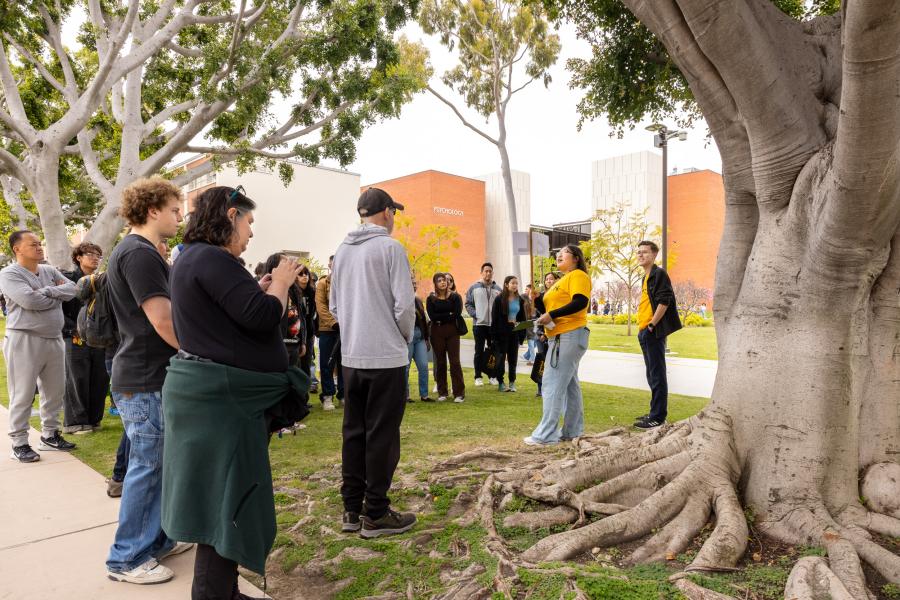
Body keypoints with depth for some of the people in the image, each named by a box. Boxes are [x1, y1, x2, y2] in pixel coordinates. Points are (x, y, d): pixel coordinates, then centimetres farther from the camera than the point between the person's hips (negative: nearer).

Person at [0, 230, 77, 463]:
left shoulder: (49, 271, 13)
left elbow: (71, 289, 1)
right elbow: (29, 300, -21)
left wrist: (47, 291, -12)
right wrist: (57, 297, -6)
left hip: (54, 339, 7)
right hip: (24, 340, -7)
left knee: (55, 391, 13)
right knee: (23, 395, 0)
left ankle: (49, 435, 26)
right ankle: (19, 444, 10)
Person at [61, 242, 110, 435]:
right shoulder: (68, 279, -2)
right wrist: (74, 329, -14)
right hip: (75, 339, -5)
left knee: (100, 381, 6)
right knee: (76, 381, 0)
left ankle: (93, 419, 19)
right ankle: (74, 422, 11)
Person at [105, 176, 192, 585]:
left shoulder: (136, 251, 14)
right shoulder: (139, 253, -19)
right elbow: (164, 323, -24)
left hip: (148, 376, 10)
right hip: (145, 381, -10)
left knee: (157, 463, 18)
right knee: (147, 466, 1)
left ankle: (155, 539, 31)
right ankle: (127, 559, 15)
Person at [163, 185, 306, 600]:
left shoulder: (192, 257, 17)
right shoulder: (212, 259, -17)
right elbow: (263, 318, -24)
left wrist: (263, 286, 11)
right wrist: (280, 283, -7)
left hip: (211, 392, 11)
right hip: (221, 397, -11)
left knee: (221, 501, 19)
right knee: (225, 504, -1)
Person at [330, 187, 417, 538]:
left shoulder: (342, 251, 10)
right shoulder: (390, 247, -9)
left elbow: (335, 306, 13)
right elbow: (404, 305, -14)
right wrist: (407, 336, 4)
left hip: (352, 357, 7)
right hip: (386, 356, -6)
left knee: (354, 431, 13)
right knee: (382, 435, 2)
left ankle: (352, 508, 22)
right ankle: (375, 514, 10)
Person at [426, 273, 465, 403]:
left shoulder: (455, 297, 4)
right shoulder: (431, 299, 5)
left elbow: (458, 314, -9)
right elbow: (432, 316, -8)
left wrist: (441, 318, -8)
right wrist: (449, 314, -8)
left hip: (452, 332, -1)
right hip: (437, 332, 1)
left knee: (455, 361, -5)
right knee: (440, 362, 5)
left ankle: (459, 393, -1)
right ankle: (442, 392, 15)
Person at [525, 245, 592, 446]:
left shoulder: (578, 275, -8)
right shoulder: (562, 281, 23)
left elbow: (580, 303, -23)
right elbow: (551, 309, 23)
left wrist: (551, 315, -24)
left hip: (570, 336, -11)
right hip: (560, 337, 11)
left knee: (553, 384, -12)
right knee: (568, 384, 13)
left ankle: (546, 434, -10)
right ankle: (572, 431, 20)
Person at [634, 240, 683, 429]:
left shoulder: (659, 273, -9)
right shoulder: (646, 277, 19)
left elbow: (664, 301, -18)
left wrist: (651, 326, -17)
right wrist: (642, 329, 15)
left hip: (653, 332, -10)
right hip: (645, 333, 10)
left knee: (657, 375, -5)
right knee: (652, 375, 15)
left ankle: (658, 417, 0)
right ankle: (656, 412, 25)